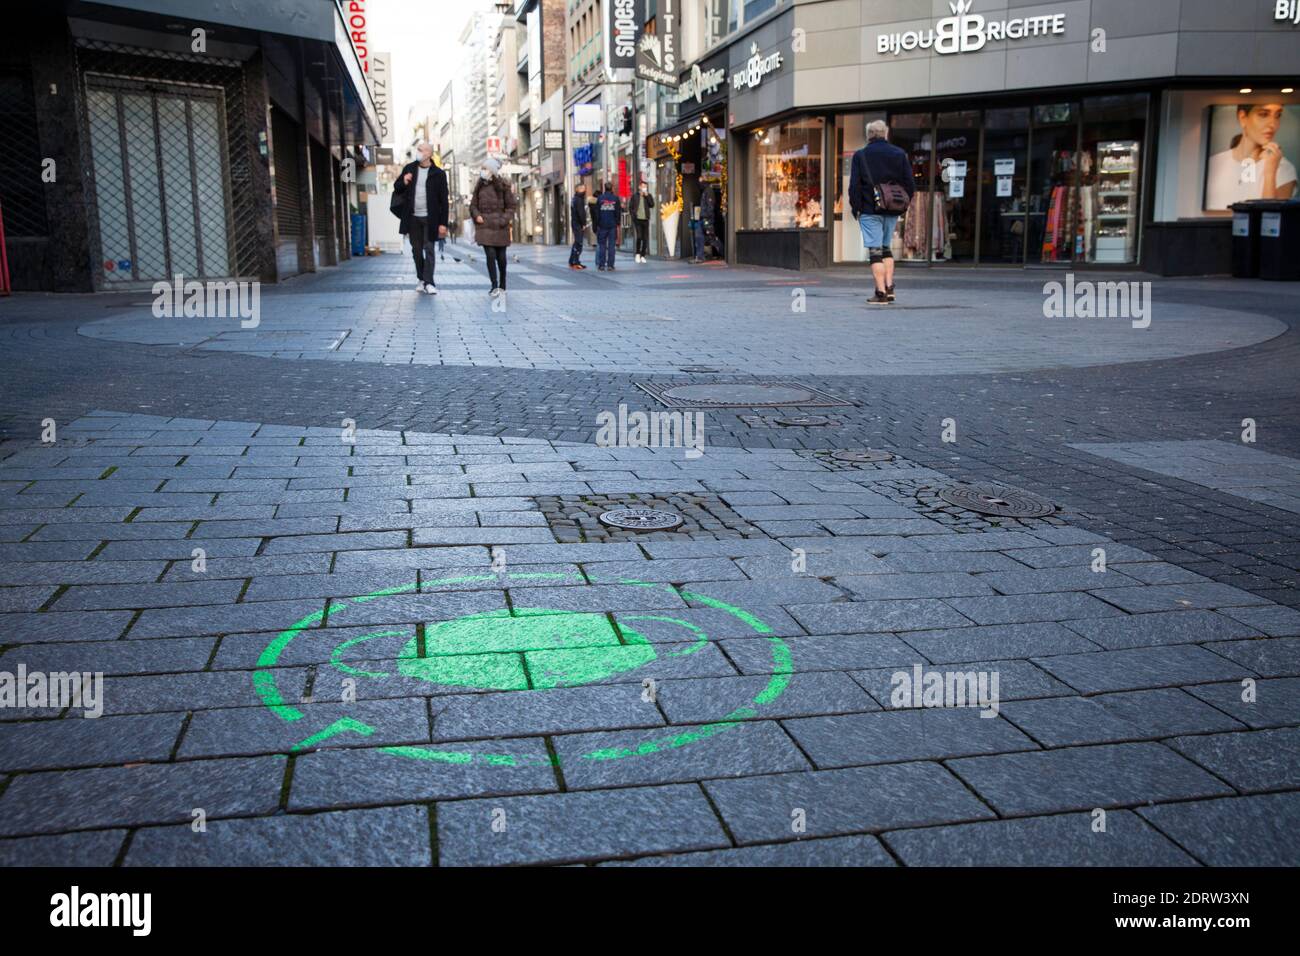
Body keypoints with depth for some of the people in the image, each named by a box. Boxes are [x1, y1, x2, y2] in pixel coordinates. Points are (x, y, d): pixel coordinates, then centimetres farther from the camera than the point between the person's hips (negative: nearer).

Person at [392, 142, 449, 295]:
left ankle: (428, 282, -4)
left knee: (429, 249, -5)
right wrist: (403, 182, -10)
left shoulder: (438, 174, -4)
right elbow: (397, 189, 14)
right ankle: (422, 280, 19)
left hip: (429, 218, -4)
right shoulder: (409, 169, 7)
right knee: (416, 250, 9)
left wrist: (443, 223, -8)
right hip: (413, 217, 4)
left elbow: (443, 200, -4)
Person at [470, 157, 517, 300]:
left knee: (500, 256, 6)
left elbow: (511, 205, 2)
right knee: (490, 255, -11)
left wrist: (505, 219, -12)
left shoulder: (503, 186, 1)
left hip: (500, 225, -1)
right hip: (484, 224, 1)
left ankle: (502, 286, 20)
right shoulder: (479, 186, 9)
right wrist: (476, 215, -6)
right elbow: (473, 204, 13)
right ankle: (495, 286, -11)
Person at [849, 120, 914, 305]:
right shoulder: (900, 154, 6)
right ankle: (889, 287, 12)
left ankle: (881, 293, -7)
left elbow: (854, 185, -7)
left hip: (870, 211, -4)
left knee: (875, 251, -3)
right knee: (886, 247, 19)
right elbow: (910, 184, 5)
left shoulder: (860, 155, -3)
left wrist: (856, 208, 1)